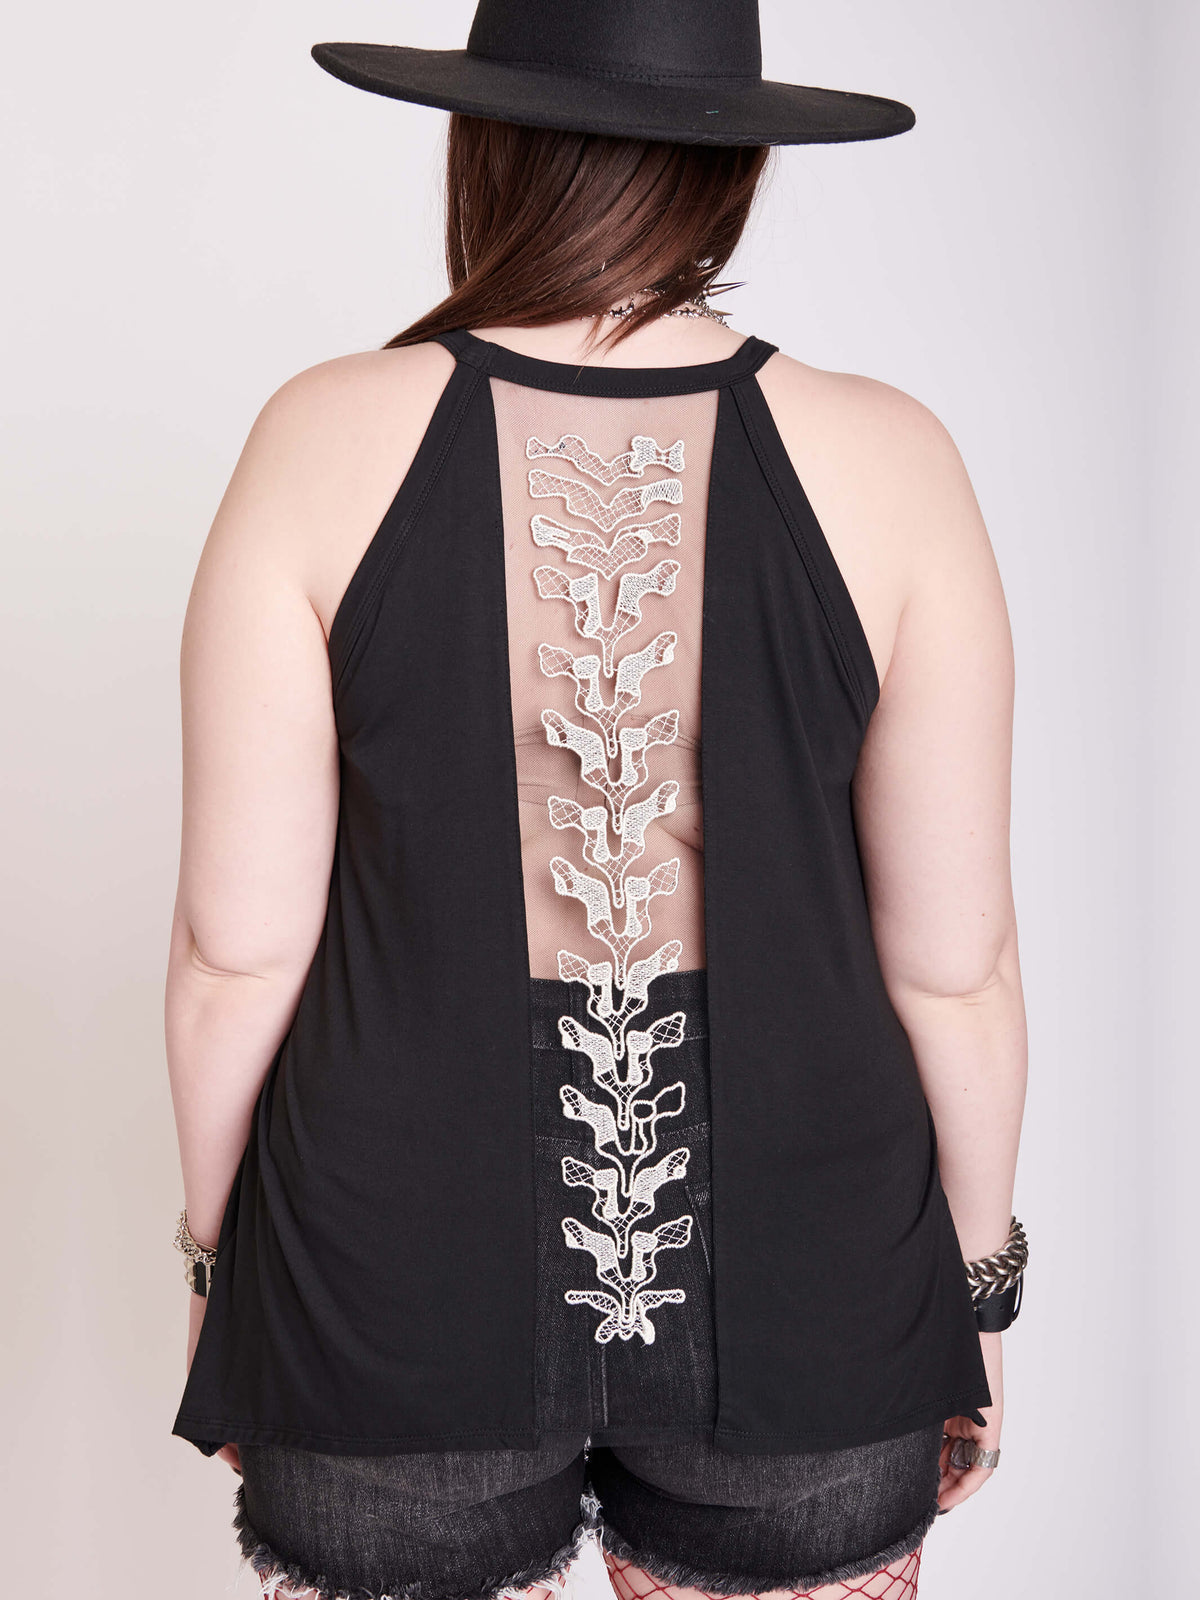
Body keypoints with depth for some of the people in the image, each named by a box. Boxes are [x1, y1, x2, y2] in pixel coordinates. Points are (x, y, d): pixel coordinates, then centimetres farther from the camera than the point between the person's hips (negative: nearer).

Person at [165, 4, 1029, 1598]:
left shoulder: (326, 445, -13)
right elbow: (957, 961, -7)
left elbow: (237, 946, -10)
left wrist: (218, 1254, 6)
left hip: (405, 1255, 0)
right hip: (795, 1269, 1)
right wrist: (975, 1284, 8)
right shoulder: (889, 466, -11)